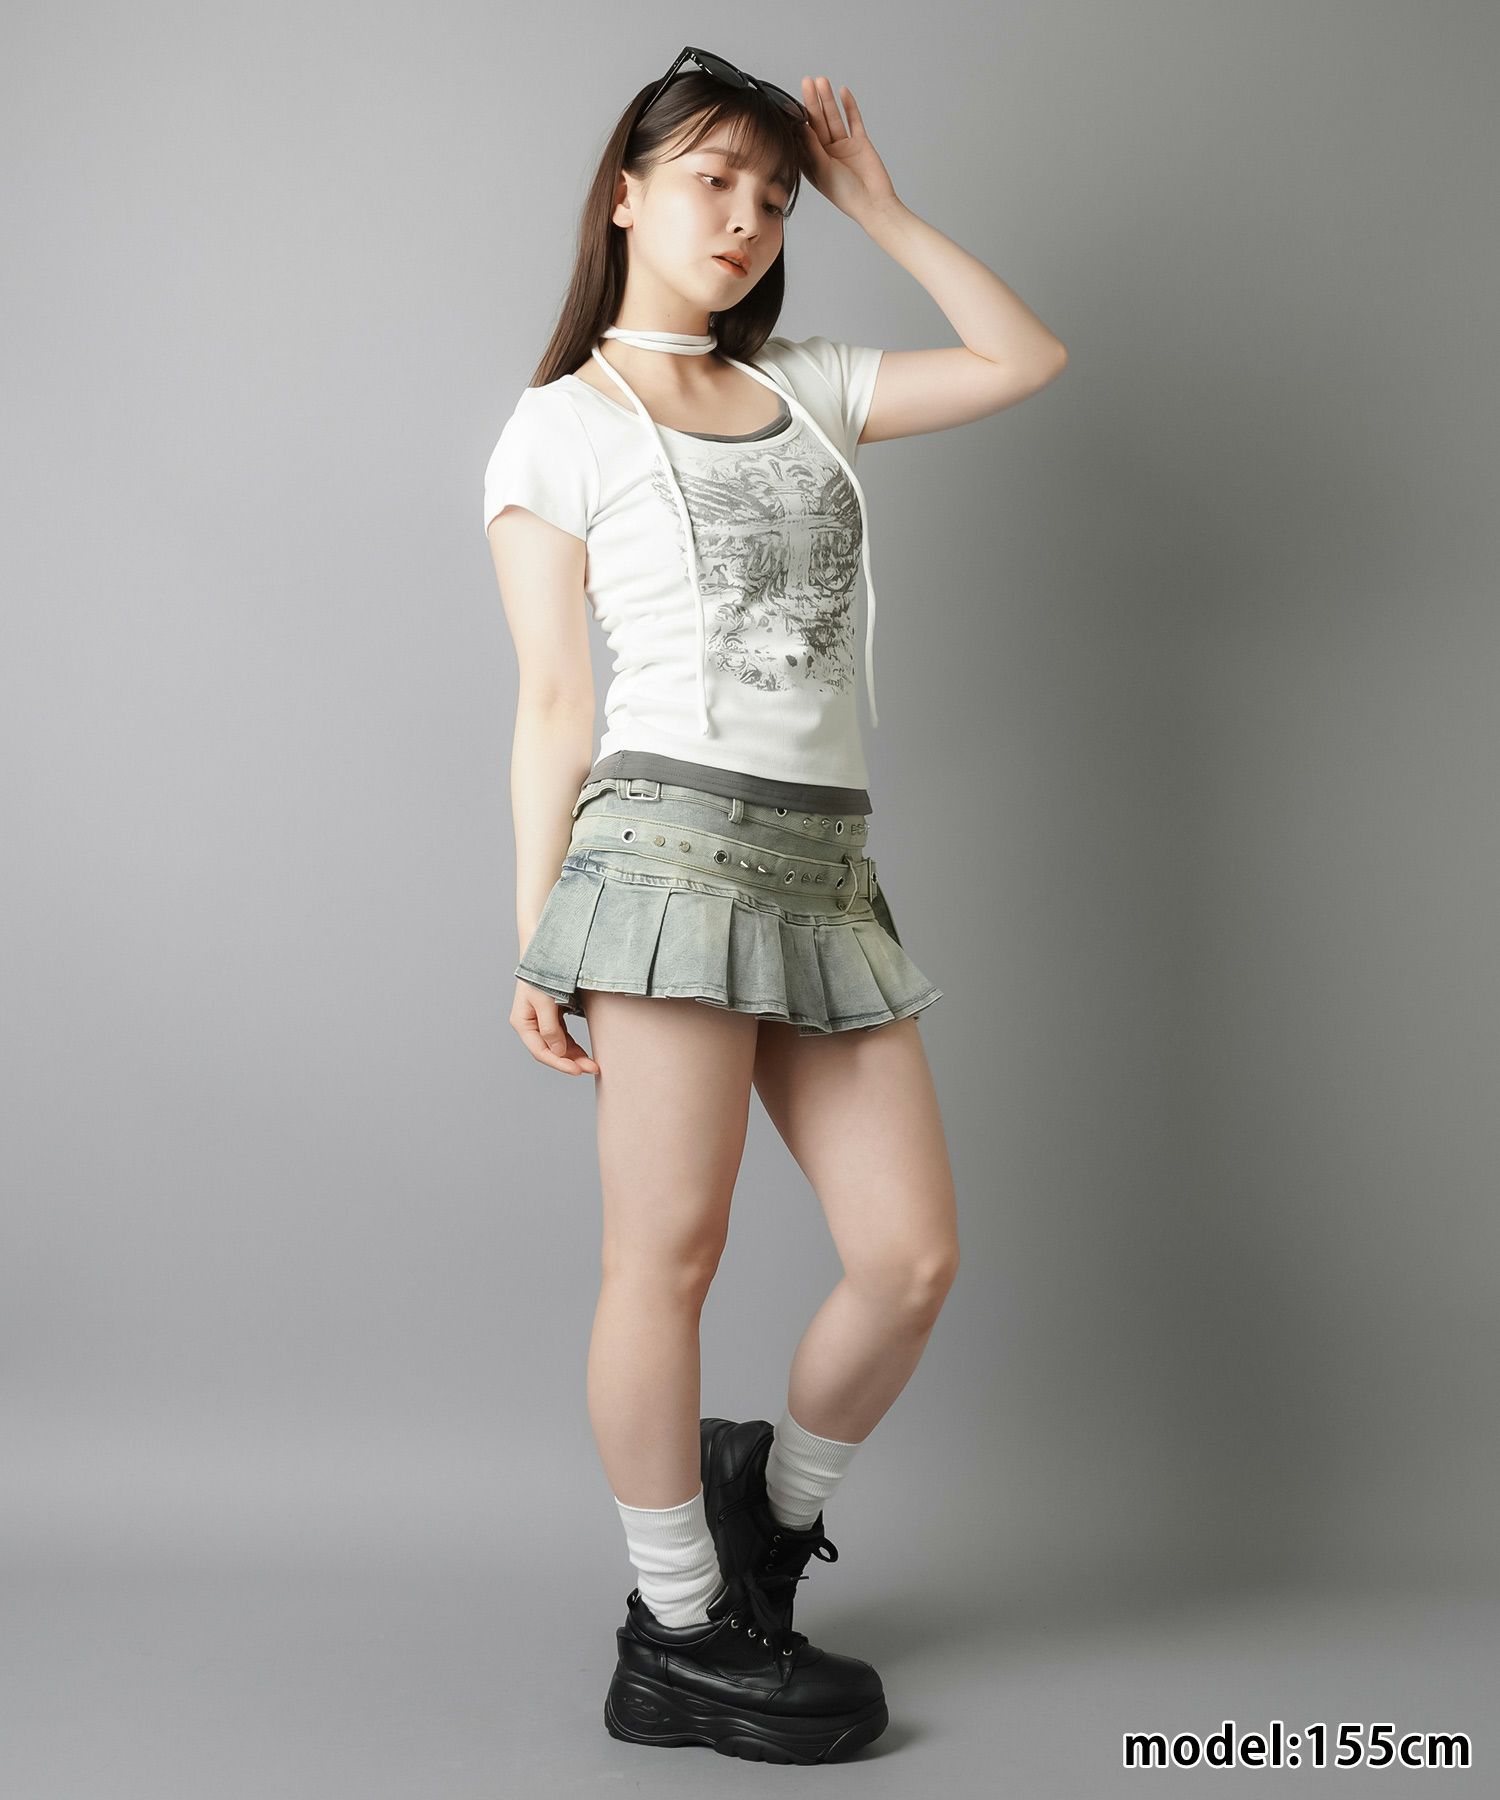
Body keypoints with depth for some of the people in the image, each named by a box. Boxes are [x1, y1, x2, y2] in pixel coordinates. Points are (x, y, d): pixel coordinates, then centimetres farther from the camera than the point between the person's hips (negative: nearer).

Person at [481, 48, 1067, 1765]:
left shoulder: (805, 386, 21)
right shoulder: (561, 427, 6)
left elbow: (1023, 358, 22)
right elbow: (553, 704, 1)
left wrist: (878, 204, 21)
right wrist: (538, 946, -3)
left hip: (829, 866, 6)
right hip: (673, 840, -5)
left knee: (913, 1256, 1)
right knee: (669, 1251, -2)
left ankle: (774, 1494, 28)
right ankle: (679, 1635, 15)